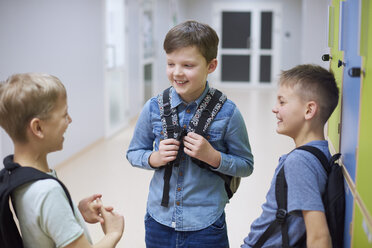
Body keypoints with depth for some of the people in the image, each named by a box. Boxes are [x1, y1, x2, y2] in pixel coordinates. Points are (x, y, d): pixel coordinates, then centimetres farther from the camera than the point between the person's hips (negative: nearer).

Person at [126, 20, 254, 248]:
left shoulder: (227, 113, -10)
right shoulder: (154, 108, -4)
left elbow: (246, 166, -3)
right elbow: (133, 153, 9)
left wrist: (212, 156, -19)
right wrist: (154, 158, -11)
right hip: (159, 221, 3)